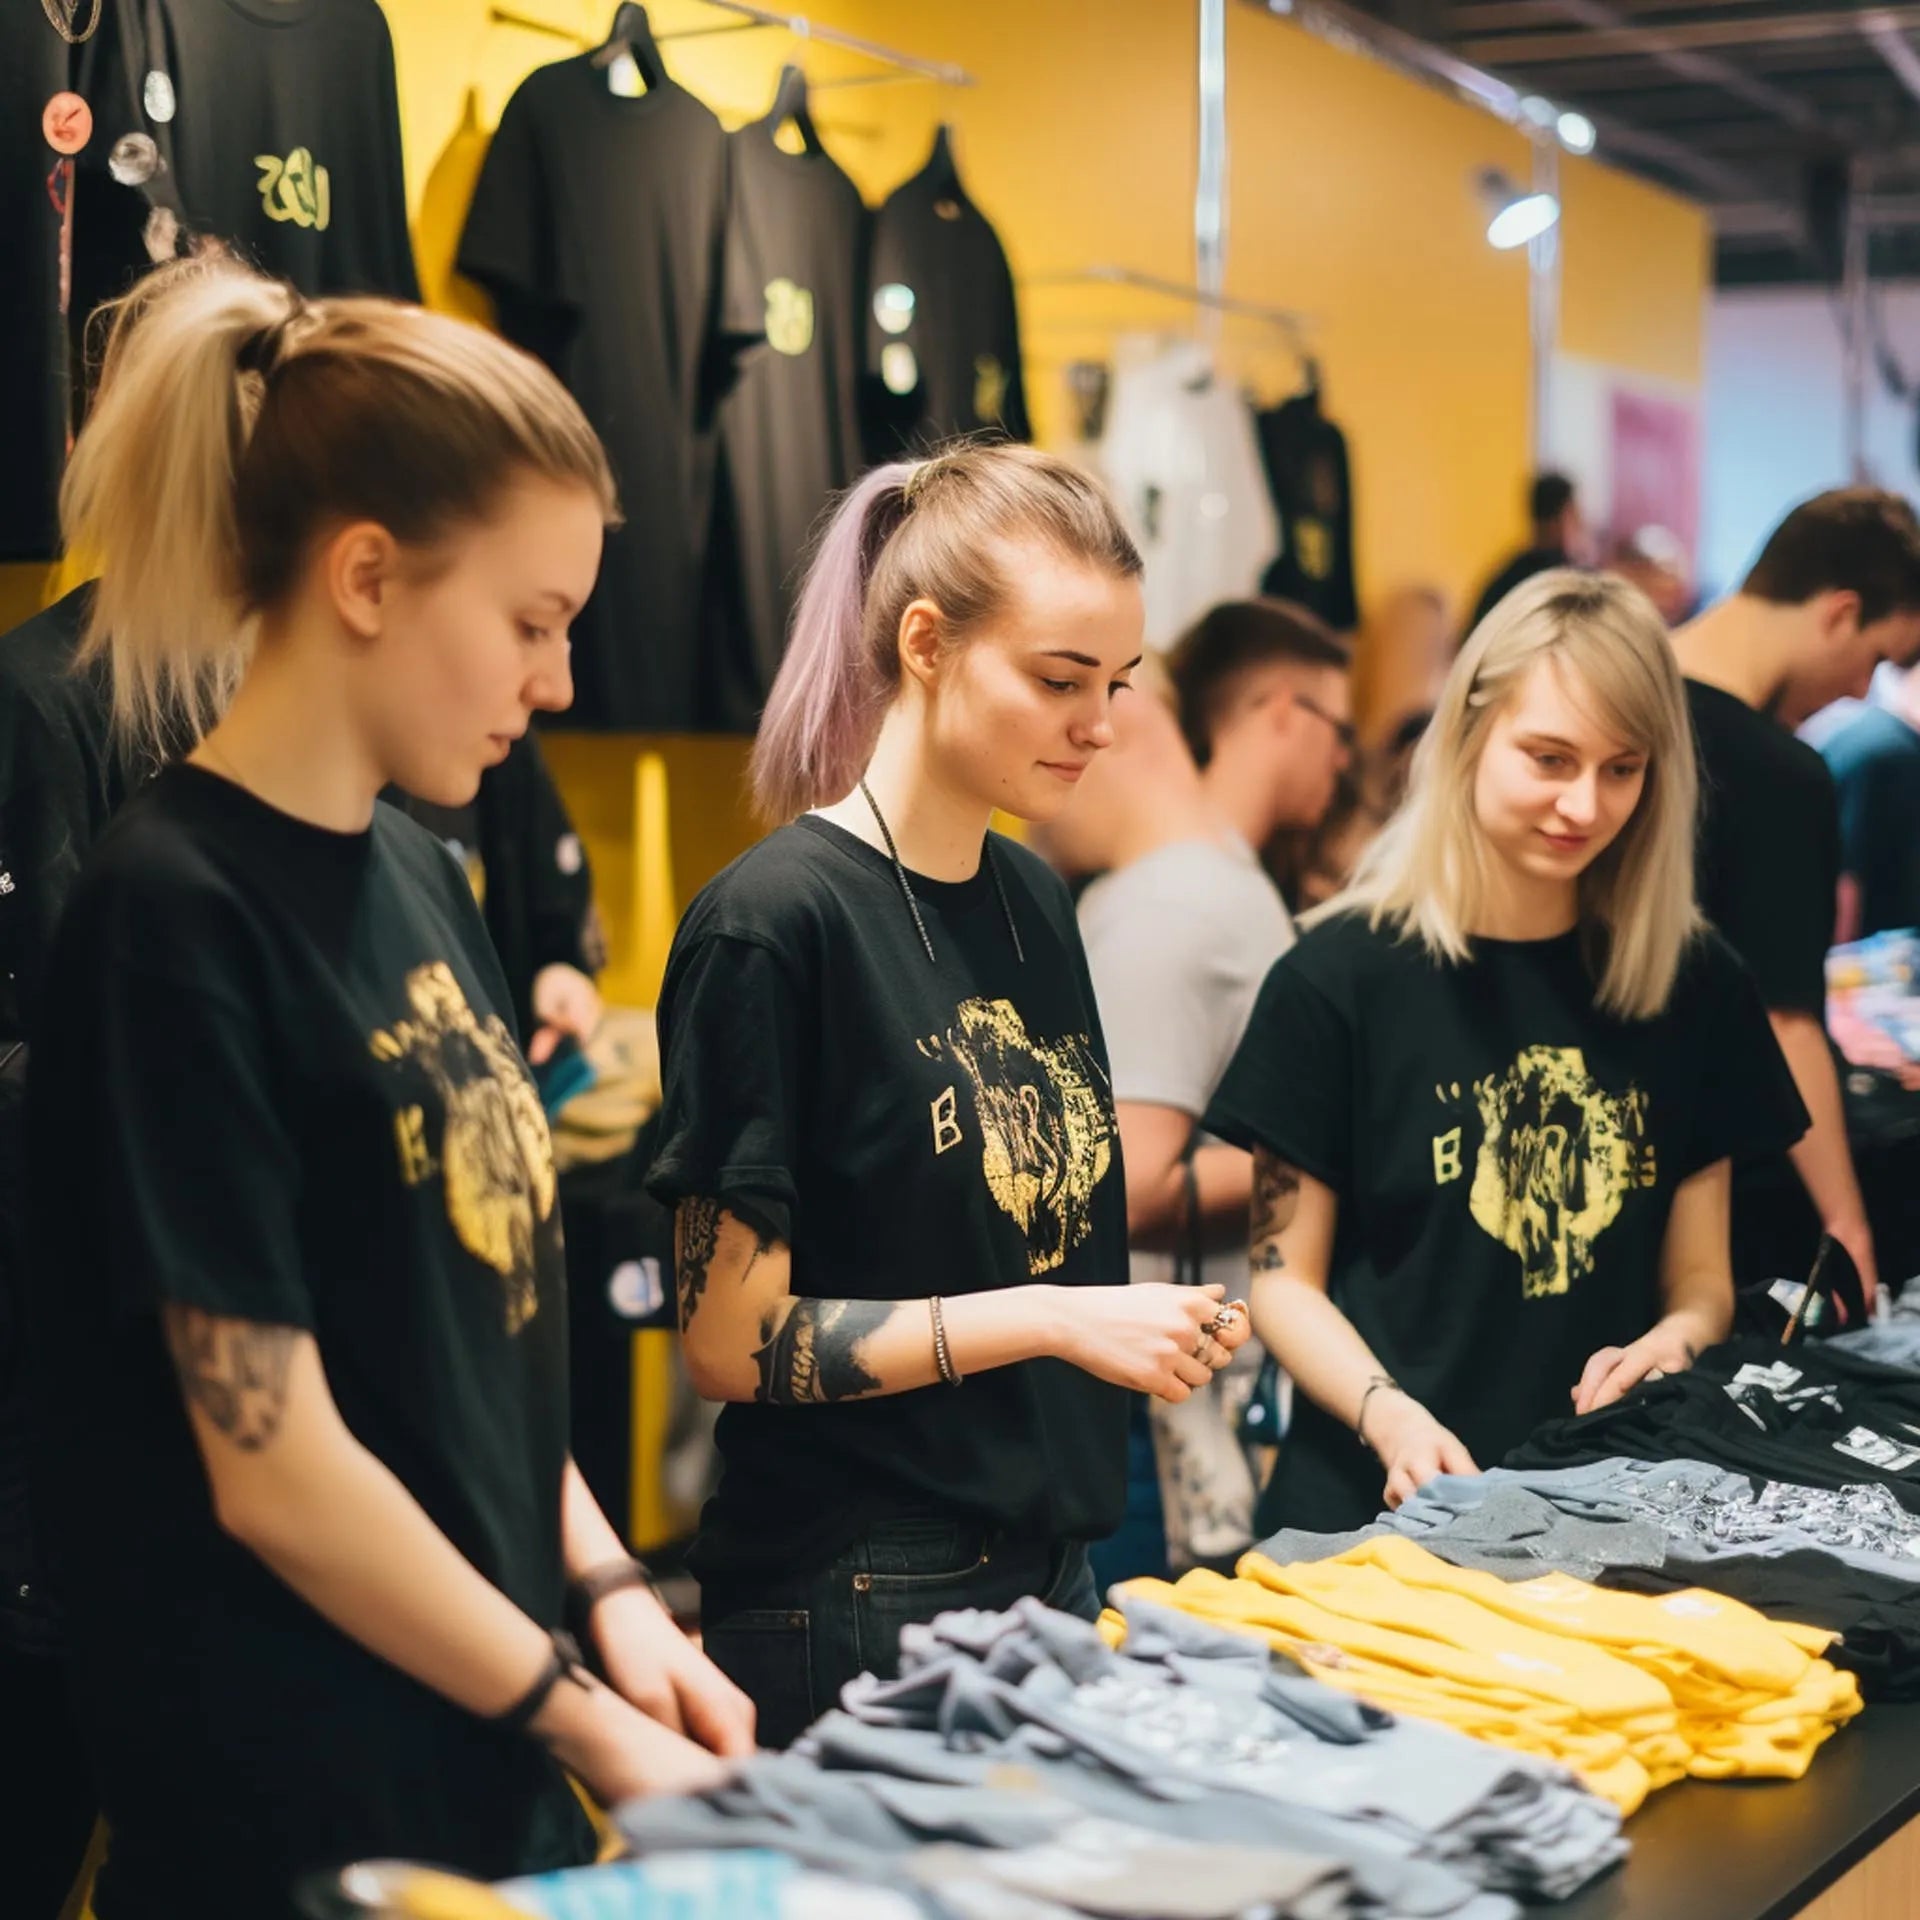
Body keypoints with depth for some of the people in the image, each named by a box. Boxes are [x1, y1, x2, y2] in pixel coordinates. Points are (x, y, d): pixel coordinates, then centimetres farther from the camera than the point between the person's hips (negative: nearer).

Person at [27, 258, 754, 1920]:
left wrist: (609, 1594, 2)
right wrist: (588, 1725, -12)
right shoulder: (176, 919, -17)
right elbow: (273, 1466, -19)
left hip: (491, 1764, 8)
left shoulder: (421, 879, 8)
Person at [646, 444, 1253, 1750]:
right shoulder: (776, 922, -15)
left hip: (1051, 1569, 8)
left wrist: (1159, 1329, 0)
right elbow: (732, 1337, -16)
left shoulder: (1034, 902, 9)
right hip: (855, 1612, -7)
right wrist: (1057, 1318, -18)